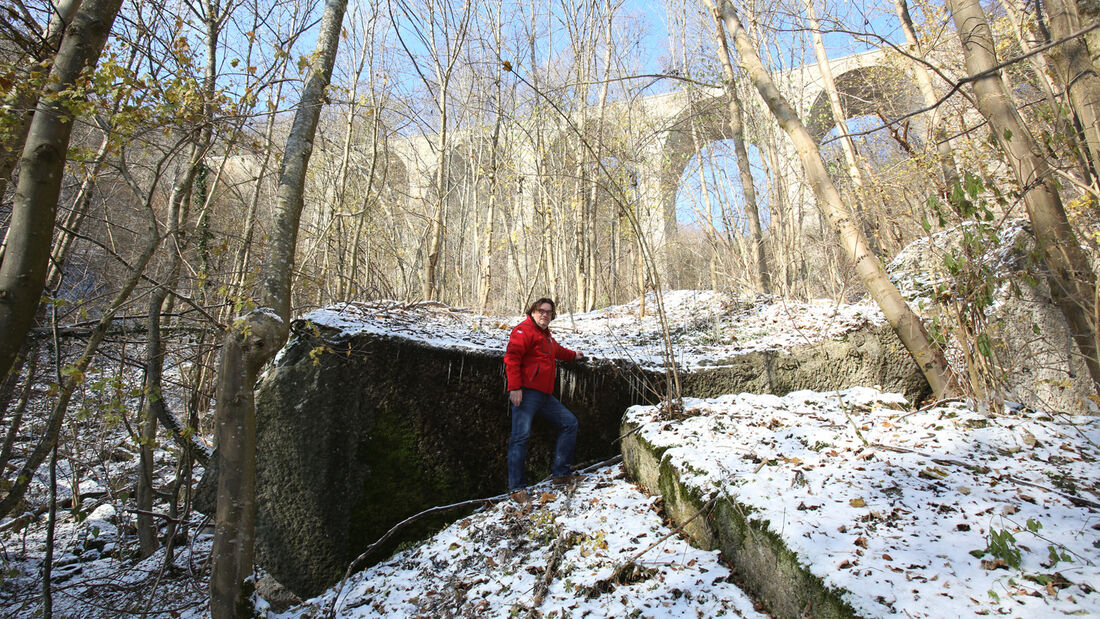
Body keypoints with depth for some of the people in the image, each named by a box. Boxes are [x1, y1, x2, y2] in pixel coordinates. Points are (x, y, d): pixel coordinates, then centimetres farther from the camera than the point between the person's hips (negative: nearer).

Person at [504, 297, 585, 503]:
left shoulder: (547, 336, 25)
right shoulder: (524, 330, -5)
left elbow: (557, 350, 48)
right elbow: (512, 357, -17)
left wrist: (573, 355, 54)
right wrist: (514, 387, -24)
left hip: (544, 394, 10)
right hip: (526, 393, -10)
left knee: (569, 422, 11)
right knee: (521, 436, -12)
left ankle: (561, 473, 15)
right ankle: (516, 488, -6)